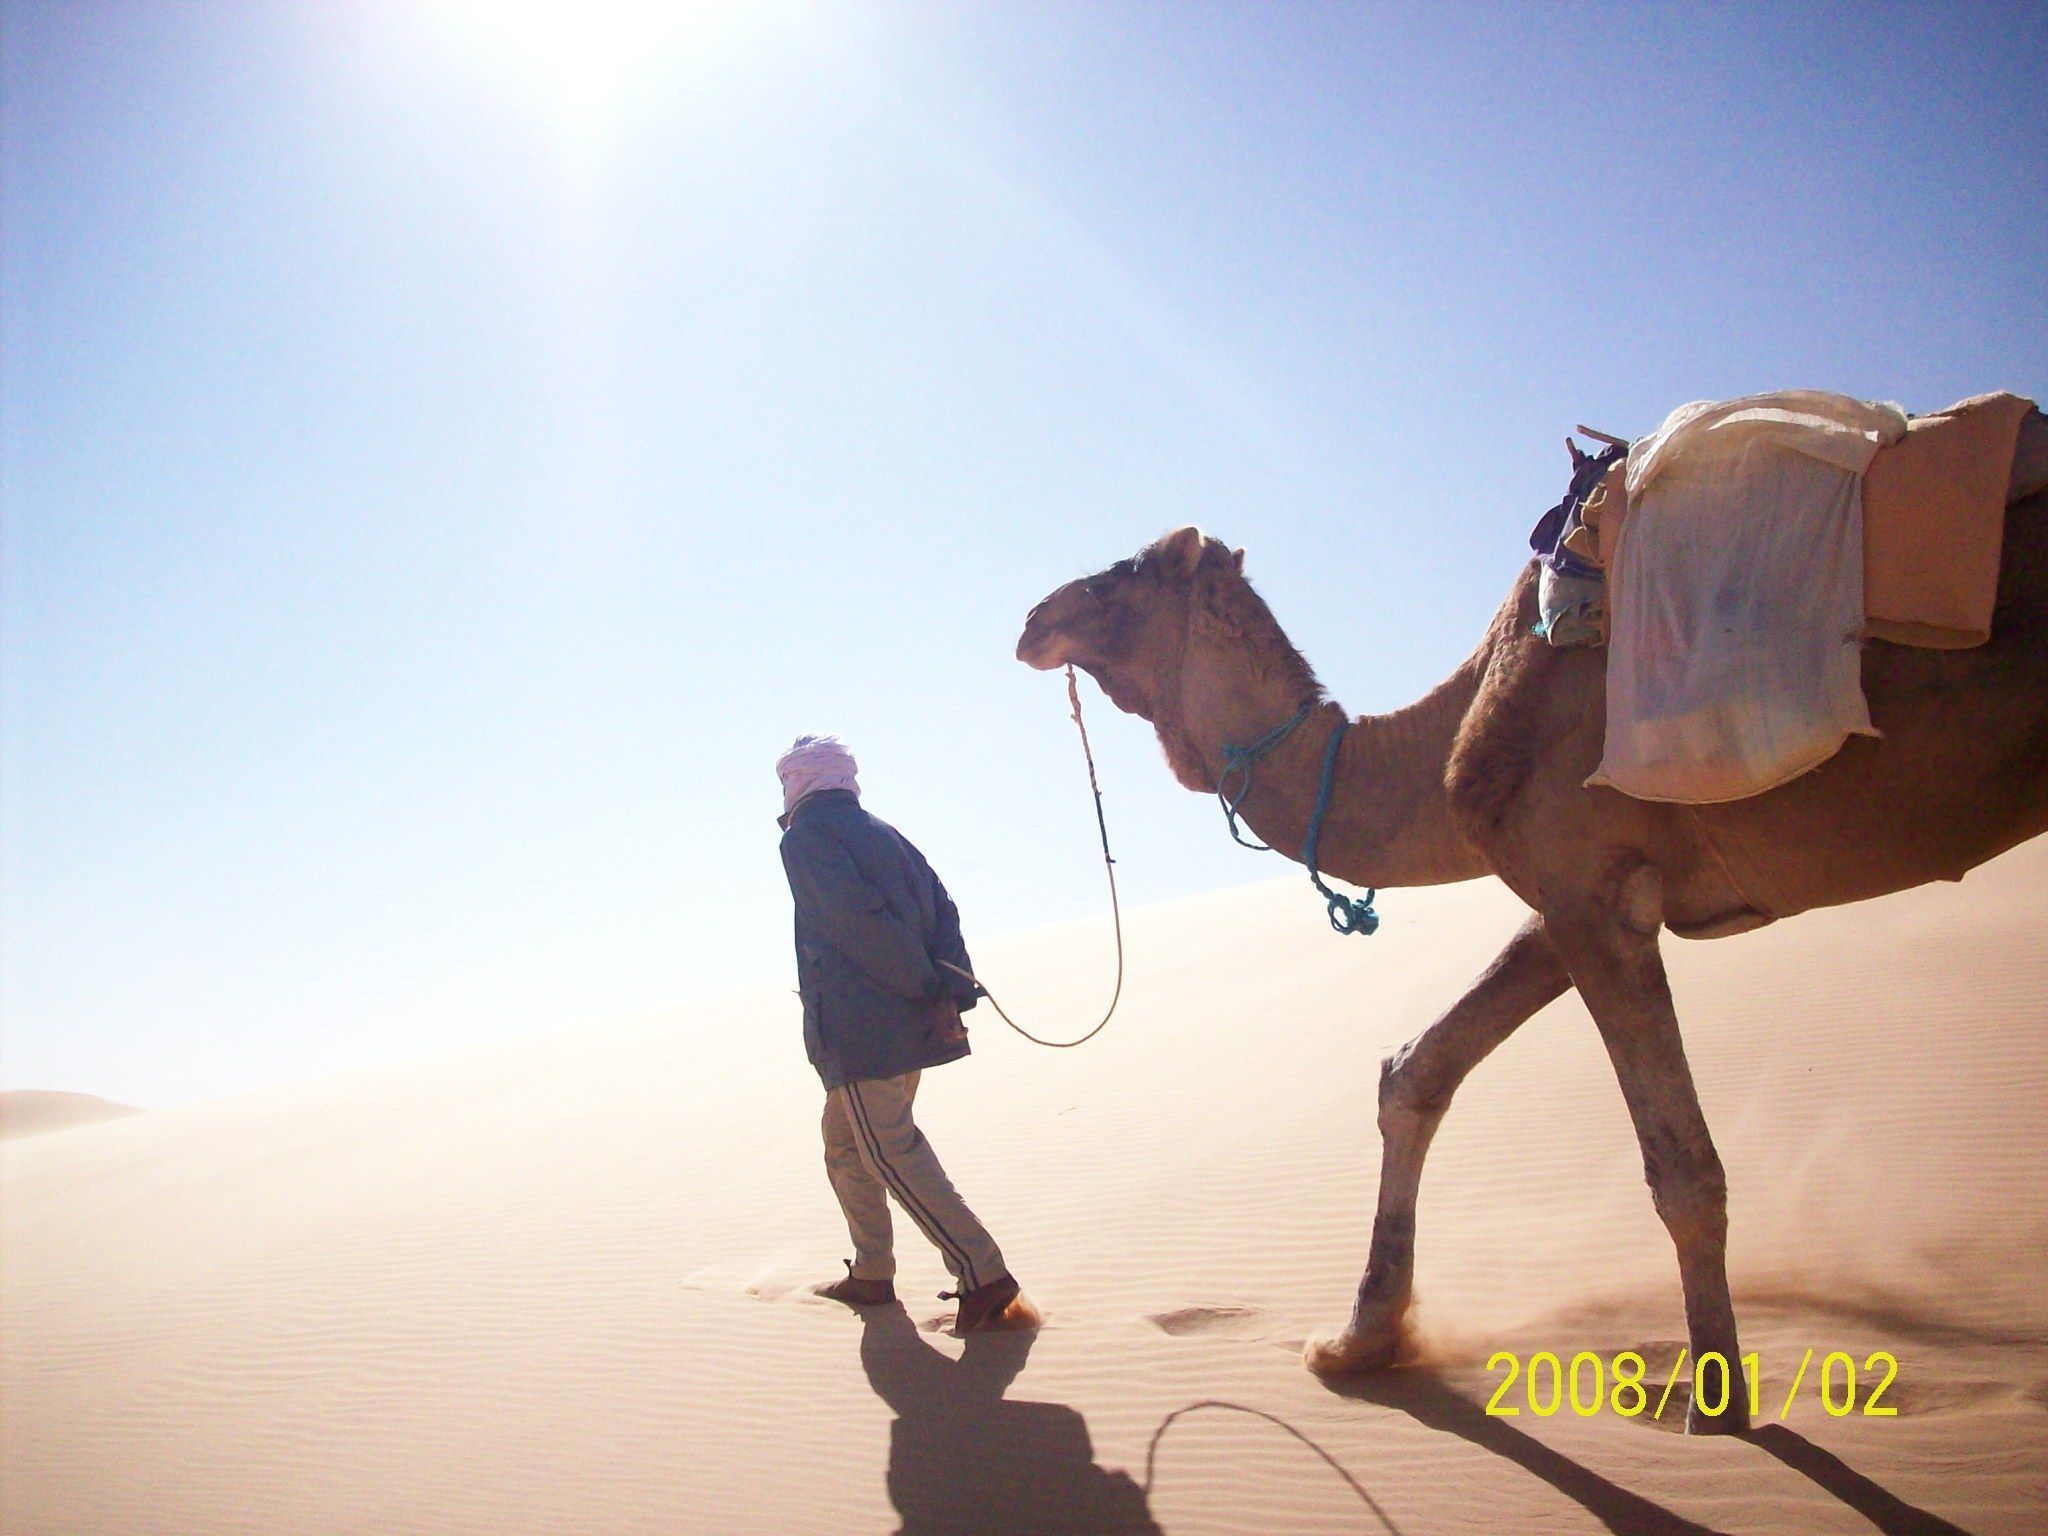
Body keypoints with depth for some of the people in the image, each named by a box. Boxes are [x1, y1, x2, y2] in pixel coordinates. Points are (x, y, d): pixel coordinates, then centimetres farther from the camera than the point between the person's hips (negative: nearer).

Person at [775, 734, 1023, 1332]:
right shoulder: (885, 834, 19)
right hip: (908, 1024, 9)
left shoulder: (806, 837, -5)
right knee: (846, 1142, 21)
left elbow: (859, 919, -18)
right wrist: (953, 993, -2)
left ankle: (982, 1273, -13)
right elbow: (942, 911, 8)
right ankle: (871, 1275, 26)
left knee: (892, 1152, -7)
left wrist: (925, 988, -13)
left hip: (856, 1026, -8)